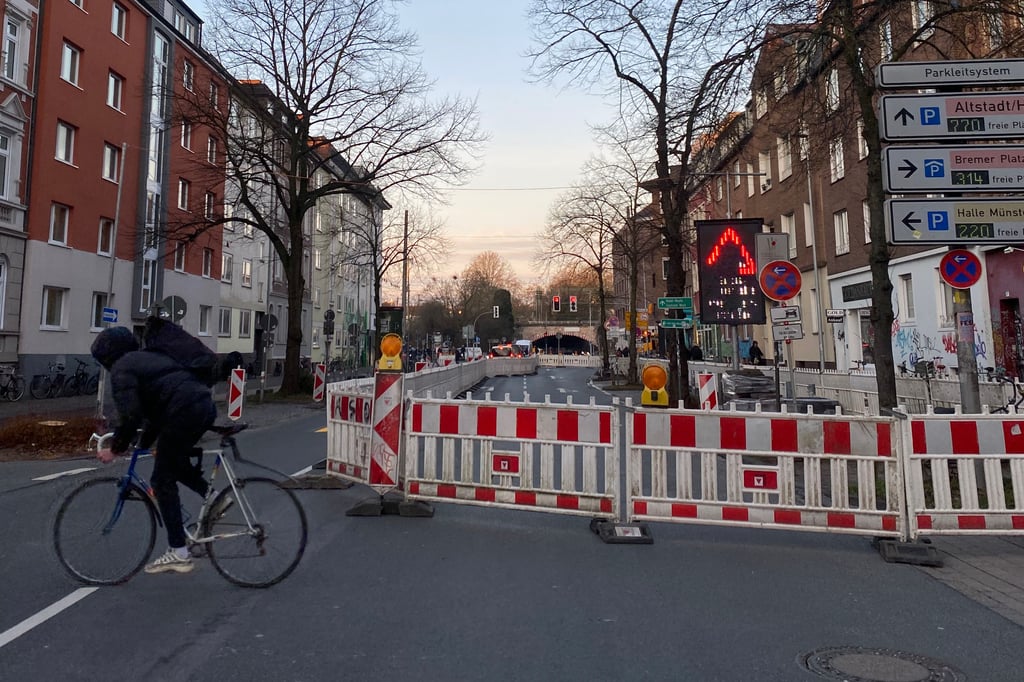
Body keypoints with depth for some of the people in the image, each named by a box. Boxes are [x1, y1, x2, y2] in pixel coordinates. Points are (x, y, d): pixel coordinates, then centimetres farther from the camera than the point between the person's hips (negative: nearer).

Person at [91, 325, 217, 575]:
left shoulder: (122, 369, 5)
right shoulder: (148, 358, 31)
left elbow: (130, 415, -8)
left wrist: (114, 449, 5)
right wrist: (144, 444, 34)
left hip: (184, 412, -9)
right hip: (206, 405, 9)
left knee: (163, 481, 4)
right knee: (174, 461, 30)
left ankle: (178, 554, 5)